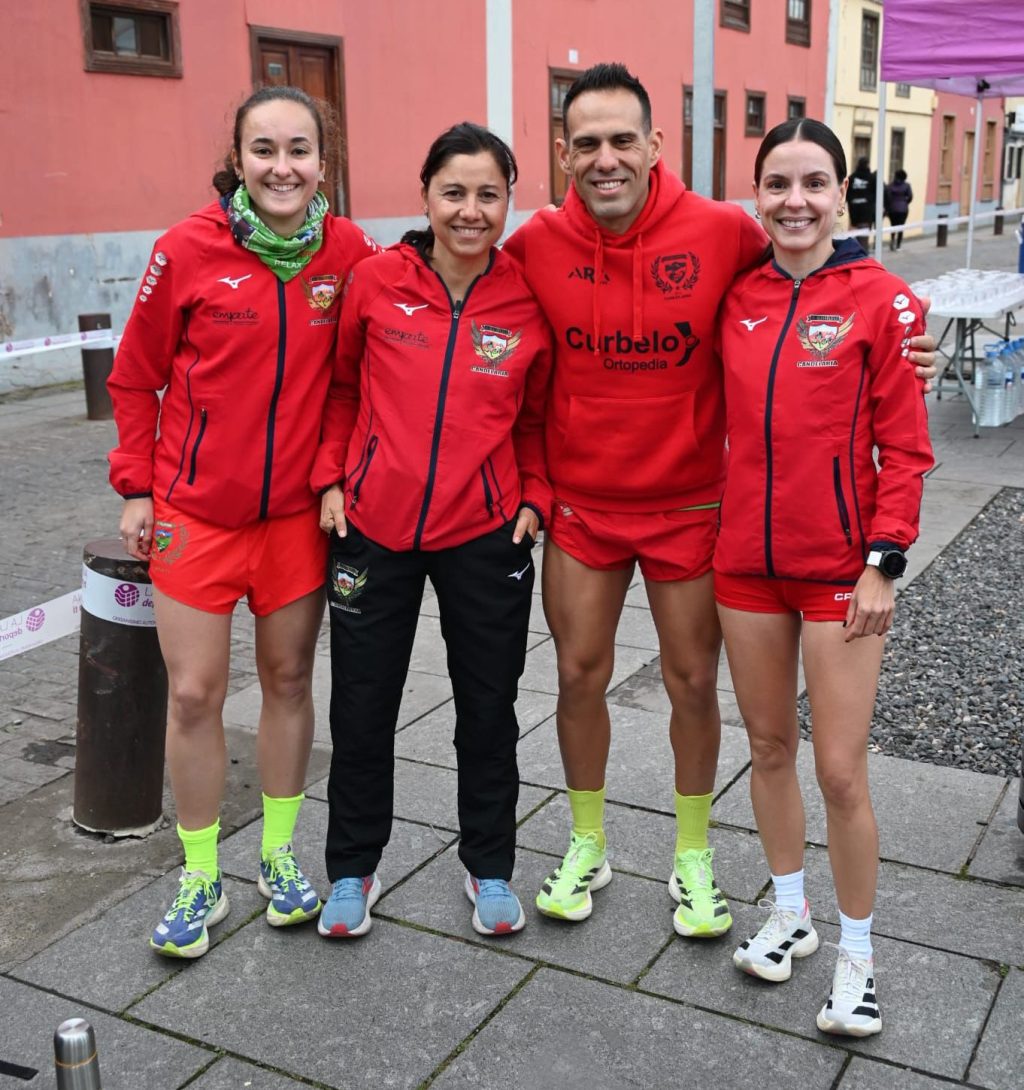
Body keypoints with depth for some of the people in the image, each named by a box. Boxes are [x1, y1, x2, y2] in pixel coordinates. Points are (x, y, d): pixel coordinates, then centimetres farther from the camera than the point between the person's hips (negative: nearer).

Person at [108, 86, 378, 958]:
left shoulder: (351, 252, -5)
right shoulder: (189, 249, -9)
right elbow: (136, 378, 0)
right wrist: (136, 486, -1)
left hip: (299, 510, 2)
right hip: (195, 509, -1)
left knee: (288, 679, 12)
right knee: (194, 693, 3)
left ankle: (280, 856, 32)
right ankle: (200, 880, 22)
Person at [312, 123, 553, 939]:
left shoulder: (529, 299, -4)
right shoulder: (375, 283, -5)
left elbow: (538, 415, 8)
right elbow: (342, 386, 7)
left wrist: (534, 498, -3)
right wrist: (332, 478, 0)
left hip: (486, 533, 0)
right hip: (374, 526, 0)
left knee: (488, 706, 11)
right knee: (362, 707, 11)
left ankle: (490, 869, 32)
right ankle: (353, 869, 32)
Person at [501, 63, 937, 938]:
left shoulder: (721, 230, -13)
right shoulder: (536, 245, -9)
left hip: (690, 503, -1)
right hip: (581, 502, 1)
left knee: (693, 682, 9)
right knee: (580, 675, 11)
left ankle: (693, 857, 31)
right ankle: (588, 846, 33)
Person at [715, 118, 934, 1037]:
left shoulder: (881, 300, -7)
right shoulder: (737, 299, 4)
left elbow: (905, 446, -8)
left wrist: (884, 562, -13)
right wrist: (718, 515, 6)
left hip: (840, 565, -4)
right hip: (747, 556, 4)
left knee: (841, 772, -1)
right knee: (769, 747, 15)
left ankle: (857, 954, 21)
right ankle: (789, 914, 35)